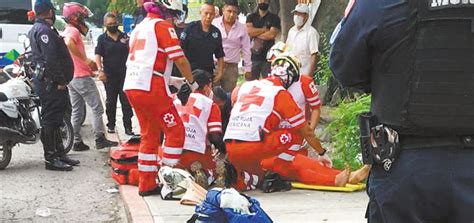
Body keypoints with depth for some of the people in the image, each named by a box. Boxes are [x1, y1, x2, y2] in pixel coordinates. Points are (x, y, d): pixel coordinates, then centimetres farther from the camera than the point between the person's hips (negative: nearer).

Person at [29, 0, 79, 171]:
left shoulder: (36, 29, 19)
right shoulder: (44, 30, -16)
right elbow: (51, 58, -23)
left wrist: (61, 80, 22)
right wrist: (60, 80, -20)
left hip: (47, 80, 11)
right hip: (51, 83, -11)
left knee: (55, 118, 15)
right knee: (51, 118, -9)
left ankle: (59, 153, 22)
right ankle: (51, 158, -8)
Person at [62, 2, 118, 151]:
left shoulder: (66, 32, 19)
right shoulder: (73, 31, -12)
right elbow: (69, 44, -35)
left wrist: (88, 65, 16)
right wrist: (85, 59, -27)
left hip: (71, 77, 10)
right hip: (82, 77, -10)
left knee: (77, 111, 11)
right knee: (97, 108, -4)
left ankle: (77, 142, 11)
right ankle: (100, 140, -4)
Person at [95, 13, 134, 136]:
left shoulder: (124, 37, 8)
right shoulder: (102, 38, 3)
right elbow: (98, 55, -6)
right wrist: (100, 70, -18)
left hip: (124, 73, 1)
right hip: (109, 75, -1)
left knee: (126, 101, -1)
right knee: (110, 101, 7)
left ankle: (128, 127, 1)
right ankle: (111, 125, 19)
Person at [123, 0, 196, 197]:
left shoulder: (140, 27, 22)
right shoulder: (163, 26, -5)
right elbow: (180, 59, -10)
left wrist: (173, 81, 23)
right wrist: (192, 82, 5)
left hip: (131, 86, 9)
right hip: (151, 88, -9)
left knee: (149, 135, 15)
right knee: (175, 131, 0)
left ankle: (146, 184, 17)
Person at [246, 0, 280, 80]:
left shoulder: (274, 18, 7)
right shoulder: (251, 17, 14)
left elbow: (272, 34, -9)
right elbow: (248, 31, -5)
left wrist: (255, 33, -3)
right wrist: (265, 30, -5)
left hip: (268, 57, -2)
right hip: (253, 56, 2)